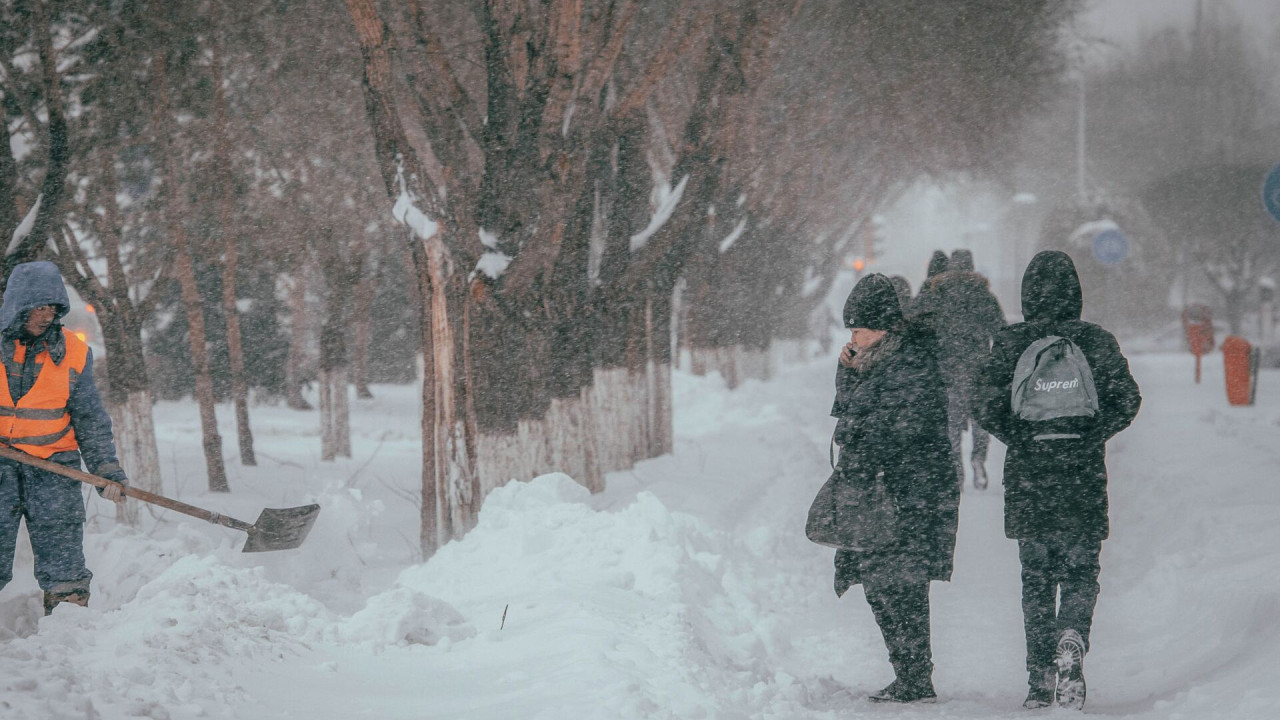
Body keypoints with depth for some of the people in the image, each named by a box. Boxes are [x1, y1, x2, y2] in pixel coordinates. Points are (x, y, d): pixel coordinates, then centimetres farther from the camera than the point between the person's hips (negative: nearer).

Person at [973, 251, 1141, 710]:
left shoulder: (1008, 344, -2)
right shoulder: (1097, 341, -1)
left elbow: (987, 409, -7)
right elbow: (1127, 401, -4)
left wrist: (1022, 440, 9)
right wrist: (1090, 438, 8)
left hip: (1028, 478, 0)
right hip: (1084, 481, 0)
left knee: (1036, 579, 12)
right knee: (1081, 574, 10)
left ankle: (1040, 680, 8)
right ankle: (1071, 640, -20)